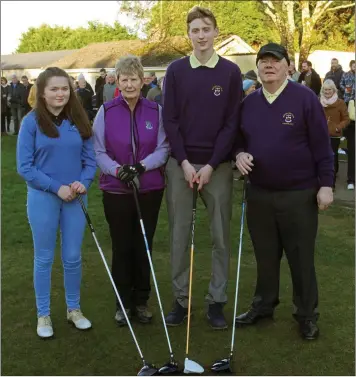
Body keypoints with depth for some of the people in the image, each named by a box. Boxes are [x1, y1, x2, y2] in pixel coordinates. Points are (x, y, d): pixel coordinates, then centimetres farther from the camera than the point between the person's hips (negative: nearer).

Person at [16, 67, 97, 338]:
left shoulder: (78, 120, 2)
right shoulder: (32, 122, -7)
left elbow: (90, 159, 4)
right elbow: (24, 166, -9)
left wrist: (83, 183, -14)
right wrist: (56, 187, -15)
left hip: (75, 198, 3)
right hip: (43, 198, -2)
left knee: (73, 257, 11)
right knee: (44, 259, 8)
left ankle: (74, 309, 29)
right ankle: (43, 315, 23)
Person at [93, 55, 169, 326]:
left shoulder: (156, 111, -2)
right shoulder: (106, 111, -4)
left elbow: (163, 148, -4)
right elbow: (99, 151, -4)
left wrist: (142, 166, -21)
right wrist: (117, 169, -22)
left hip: (150, 190, 1)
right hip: (116, 190, -1)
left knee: (144, 246, 10)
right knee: (121, 247, 8)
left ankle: (141, 301, 27)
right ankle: (124, 302, 24)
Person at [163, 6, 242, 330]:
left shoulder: (231, 72, 1)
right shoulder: (176, 71, 3)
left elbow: (232, 123, -2)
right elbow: (170, 120, 0)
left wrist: (211, 165, -9)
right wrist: (184, 162, -9)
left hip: (218, 165, 0)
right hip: (181, 163, 1)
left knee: (220, 236, 4)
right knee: (179, 235, 6)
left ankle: (217, 301, 16)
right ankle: (180, 299, 18)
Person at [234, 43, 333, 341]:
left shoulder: (305, 98, -7)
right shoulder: (249, 102, 7)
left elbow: (321, 145, -8)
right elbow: (239, 138, 17)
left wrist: (325, 184, -11)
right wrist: (239, 154, -6)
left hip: (299, 194, -4)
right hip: (259, 194, 4)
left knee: (301, 257, 6)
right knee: (265, 255, 16)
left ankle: (307, 314, 21)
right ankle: (263, 305, 32)